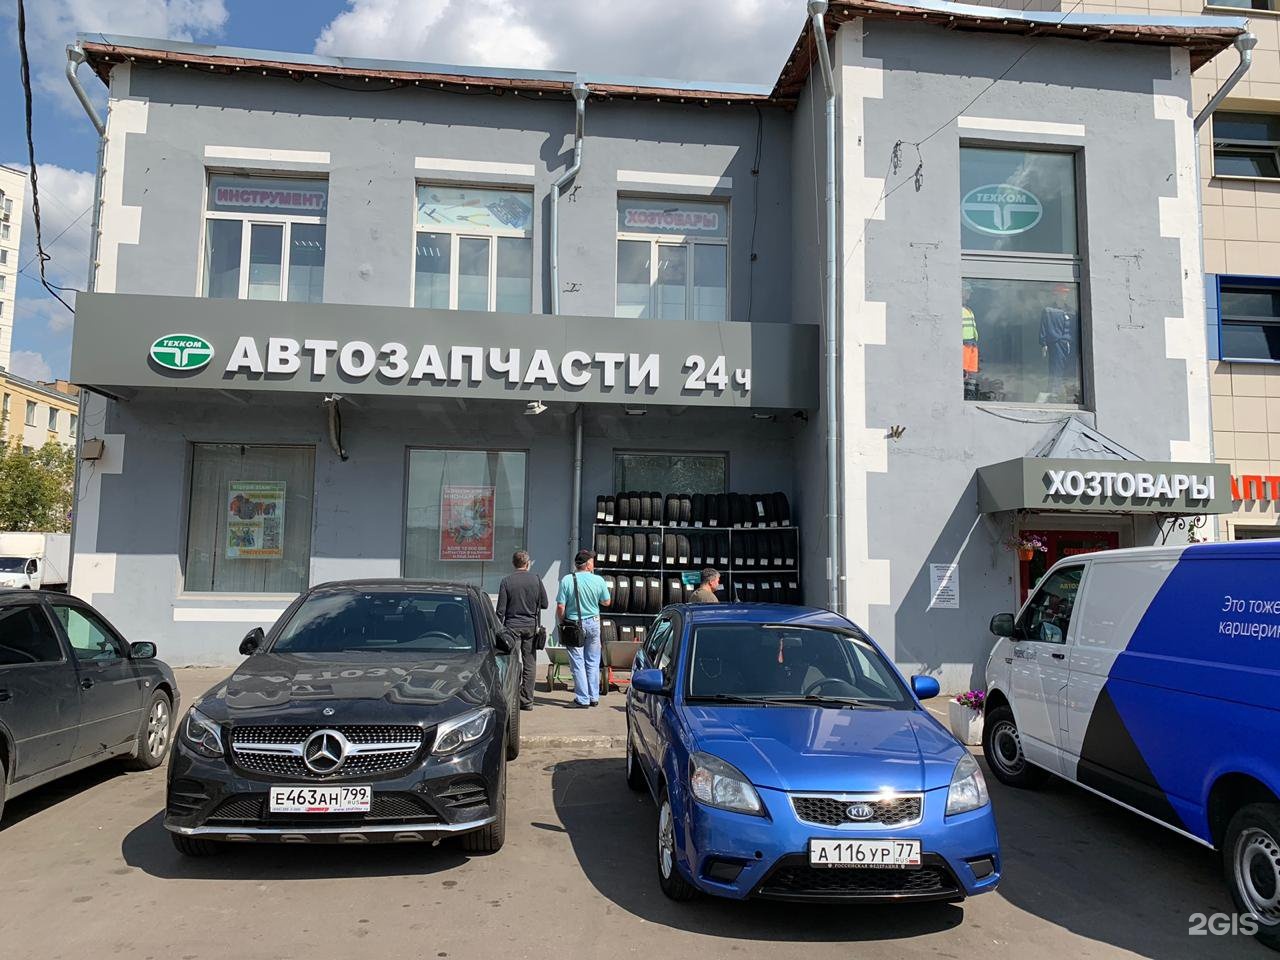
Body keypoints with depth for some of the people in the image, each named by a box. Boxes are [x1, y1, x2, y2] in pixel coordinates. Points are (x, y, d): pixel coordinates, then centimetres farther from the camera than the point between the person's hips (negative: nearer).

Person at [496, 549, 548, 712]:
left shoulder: (506, 581, -6)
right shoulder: (536, 579, -2)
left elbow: (501, 609, -6)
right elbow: (544, 604, 5)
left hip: (512, 625, -2)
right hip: (531, 626, 2)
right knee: (529, 664, 7)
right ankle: (527, 700, 10)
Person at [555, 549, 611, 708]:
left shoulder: (567, 580, -11)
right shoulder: (599, 580, -7)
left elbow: (560, 607, -11)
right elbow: (606, 602, 5)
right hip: (593, 623, 2)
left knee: (578, 663, 4)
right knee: (593, 662, 13)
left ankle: (582, 699, 5)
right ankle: (594, 697, 18)